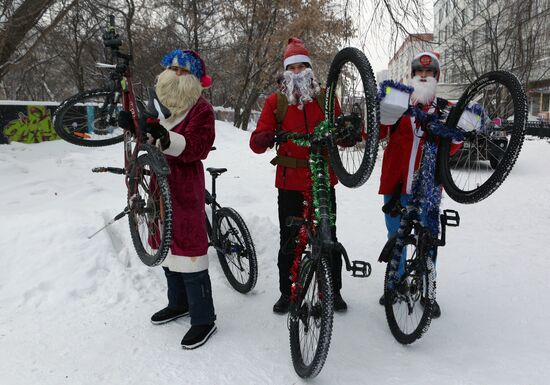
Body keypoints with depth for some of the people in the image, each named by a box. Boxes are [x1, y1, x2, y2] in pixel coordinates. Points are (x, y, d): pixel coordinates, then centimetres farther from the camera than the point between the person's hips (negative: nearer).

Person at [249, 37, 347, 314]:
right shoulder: (276, 101, 2)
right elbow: (256, 143, -4)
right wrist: (268, 138, -27)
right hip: (290, 182, -1)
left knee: (328, 238, 9)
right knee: (289, 240, 8)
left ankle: (333, 290, 26)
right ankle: (287, 292, 25)